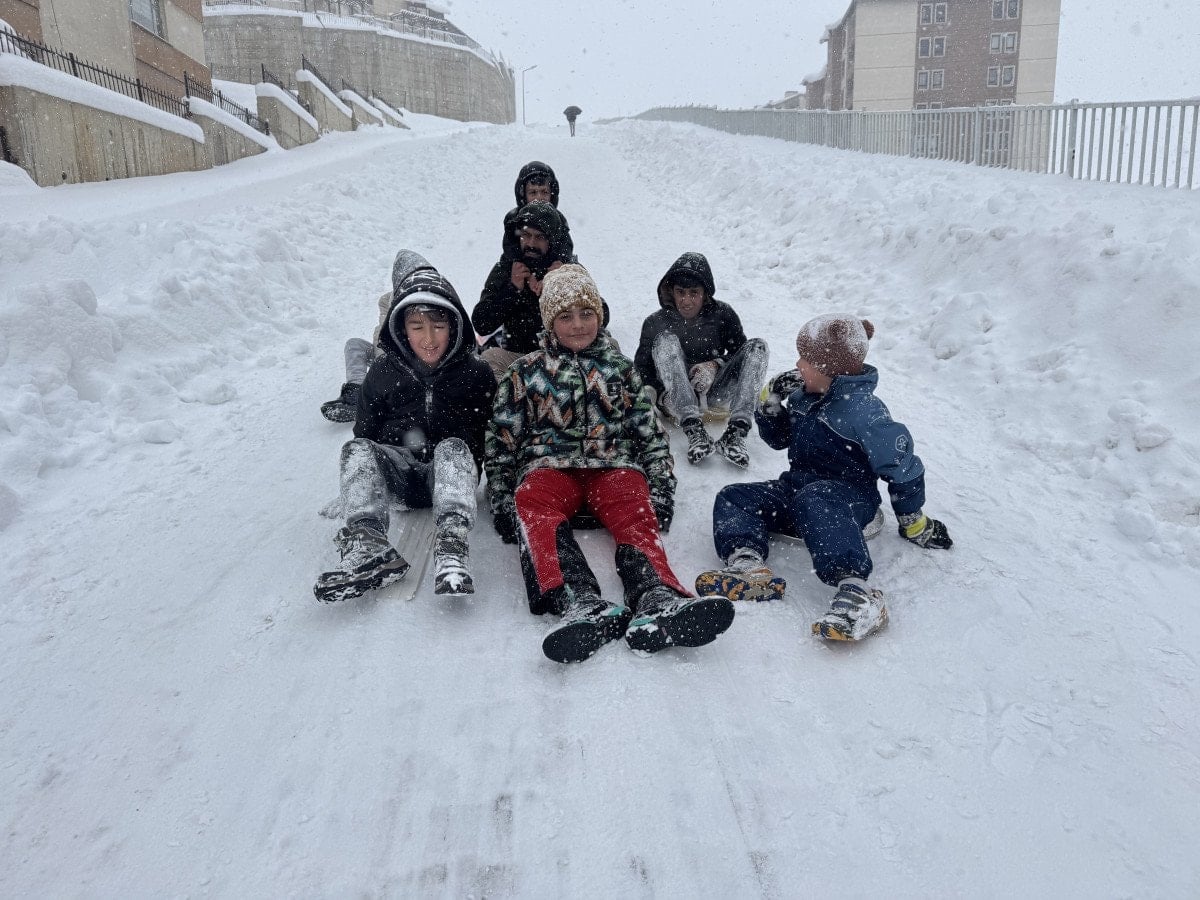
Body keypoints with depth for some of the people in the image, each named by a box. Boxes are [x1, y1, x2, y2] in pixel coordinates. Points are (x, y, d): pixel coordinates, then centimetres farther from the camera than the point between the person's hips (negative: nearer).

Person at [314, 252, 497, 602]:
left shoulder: (475, 372, 3)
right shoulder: (384, 372, 7)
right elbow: (365, 432, 14)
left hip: (450, 471, -2)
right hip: (398, 473, 2)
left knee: (452, 447, -34)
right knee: (357, 450, -25)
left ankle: (451, 547, -55)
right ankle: (369, 546, -46)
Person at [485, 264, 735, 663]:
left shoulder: (620, 368, 24)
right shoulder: (524, 373, 19)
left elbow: (650, 432, 20)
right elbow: (501, 442, 15)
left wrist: (661, 487, 6)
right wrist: (500, 500, 1)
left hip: (614, 465, 1)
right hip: (549, 466, -1)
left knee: (636, 515, -34)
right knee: (533, 506, -38)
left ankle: (657, 601, -63)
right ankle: (580, 604, -62)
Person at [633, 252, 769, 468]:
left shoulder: (722, 314, 4)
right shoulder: (656, 323, 2)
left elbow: (740, 352, 7)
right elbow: (641, 369, 1)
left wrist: (715, 365, -13)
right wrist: (663, 396, -17)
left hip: (715, 392, 2)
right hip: (677, 397, -1)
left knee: (758, 346, -17)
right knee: (666, 340, -24)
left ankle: (735, 433, -37)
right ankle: (694, 431, -43)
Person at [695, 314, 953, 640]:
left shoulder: (863, 411, -17)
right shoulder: (804, 397, 7)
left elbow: (901, 464, -12)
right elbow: (778, 439, 21)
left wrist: (914, 522, -4)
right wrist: (770, 403, 2)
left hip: (847, 495, -8)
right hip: (797, 485, 8)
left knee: (813, 500, -42)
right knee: (732, 498, -7)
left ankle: (856, 593, -56)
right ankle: (747, 566, -35)